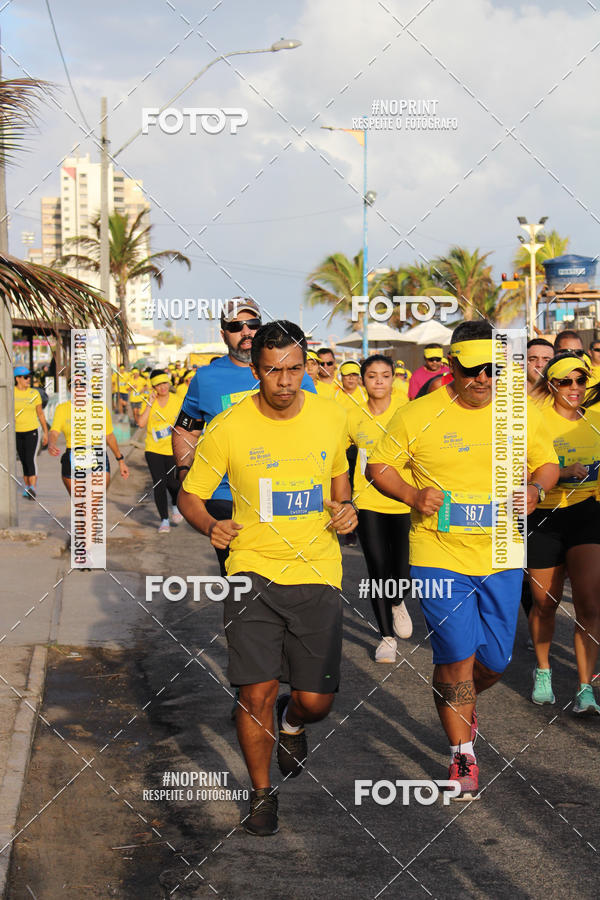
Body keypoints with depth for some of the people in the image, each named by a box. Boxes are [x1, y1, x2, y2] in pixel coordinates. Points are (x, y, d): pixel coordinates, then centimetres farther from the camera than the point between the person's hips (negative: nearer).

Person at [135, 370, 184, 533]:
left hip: (173, 450, 0)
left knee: (172, 482, -2)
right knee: (159, 483, -5)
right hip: (153, 449, 0)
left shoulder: (177, 400, -3)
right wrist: (150, 404, -17)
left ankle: (176, 506, 32)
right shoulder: (149, 401, -3)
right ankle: (164, 520, 5)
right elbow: (141, 423, -16)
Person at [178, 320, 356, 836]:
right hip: (254, 569, -2)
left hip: (317, 572, 2)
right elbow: (190, 495, 2)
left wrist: (345, 508, 1)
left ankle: (291, 720, 39)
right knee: (257, 692, -8)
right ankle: (262, 791, 18)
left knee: (316, 702, 0)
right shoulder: (228, 428, -8)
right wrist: (210, 526, -19)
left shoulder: (331, 417, 1)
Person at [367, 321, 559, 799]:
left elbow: (547, 463, 16)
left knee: (495, 660, 9)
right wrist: (412, 494, -16)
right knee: (457, 654, -7)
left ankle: (459, 706, 44)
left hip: (501, 558, 3)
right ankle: (462, 754, 12)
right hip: (439, 556, -3)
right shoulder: (418, 415, -6)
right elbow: (378, 466, 2)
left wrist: (534, 488, -6)